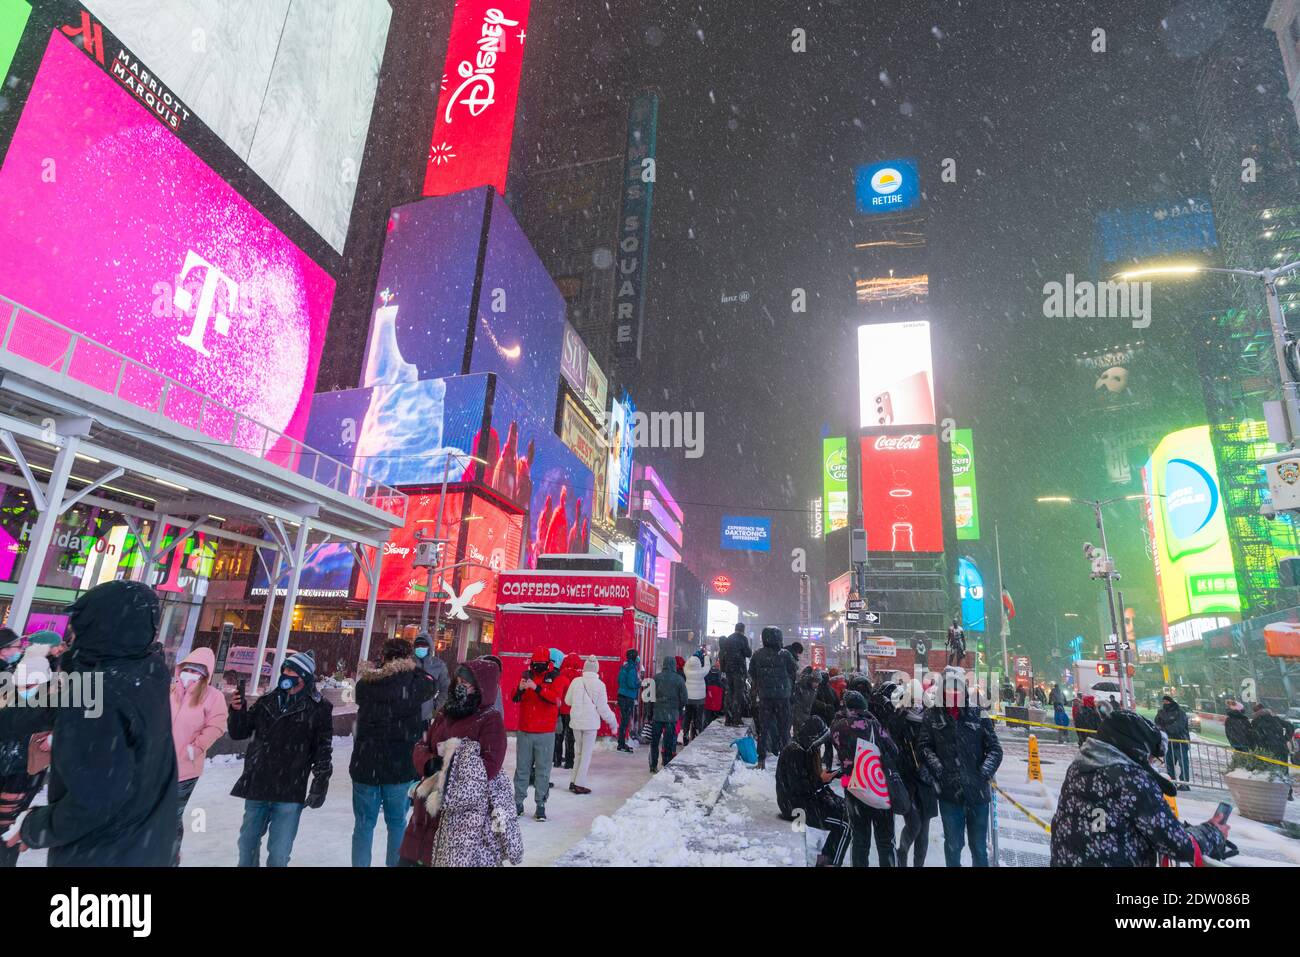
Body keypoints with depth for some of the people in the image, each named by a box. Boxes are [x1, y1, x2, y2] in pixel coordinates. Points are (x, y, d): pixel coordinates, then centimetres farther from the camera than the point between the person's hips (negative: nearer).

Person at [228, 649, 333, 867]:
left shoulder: (318, 706, -5)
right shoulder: (268, 700, 6)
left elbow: (324, 749, -5)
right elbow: (239, 733, 13)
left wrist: (320, 783, -8)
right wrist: (238, 711, -6)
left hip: (290, 793, -4)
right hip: (256, 786, 4)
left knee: (279, 853, 3)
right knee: (247, 844, 19)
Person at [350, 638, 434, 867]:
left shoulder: (365, 683, -6)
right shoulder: (412, 684, -13)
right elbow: (432, 685, 7)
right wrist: (414, 665, 16)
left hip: (364, 765, 2)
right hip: (400, 767, -2)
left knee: (364, 824, 15)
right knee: (397, 823, 15)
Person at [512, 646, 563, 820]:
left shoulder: (554, 677, -2)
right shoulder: (525, 675, 5)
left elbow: (555, 697, -19)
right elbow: (514, 699, -1)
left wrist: (536, 687, -29)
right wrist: (520, 689, -23)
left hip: (545, 733, -2)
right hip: (524, 731, 3)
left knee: (543, 770, 3)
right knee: (522, 768, 11)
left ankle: (540, 804, 11)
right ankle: (518, 801, 21)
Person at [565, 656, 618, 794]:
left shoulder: (576, 681, -5)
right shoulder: (599, 684, -12)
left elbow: (568, 701, 5)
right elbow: (603, 708, -8)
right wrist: (612, 721, 6)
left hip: (576, 722, 3)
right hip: (591, 723, -3)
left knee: (579, 751, 19)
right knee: (587, 754, 8)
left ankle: (574, 781, 22)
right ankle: (580, 784, 9)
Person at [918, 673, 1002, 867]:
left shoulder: (978, 714, -3)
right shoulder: (932, 715, -3)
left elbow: (994, 749, 0)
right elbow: (924, 746, 1)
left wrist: (984, 773, -12)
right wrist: (937, 769, -13)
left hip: (978, 792, 1)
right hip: (949, 792, 0)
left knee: (979, 847, 16)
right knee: (953, 845, 13)